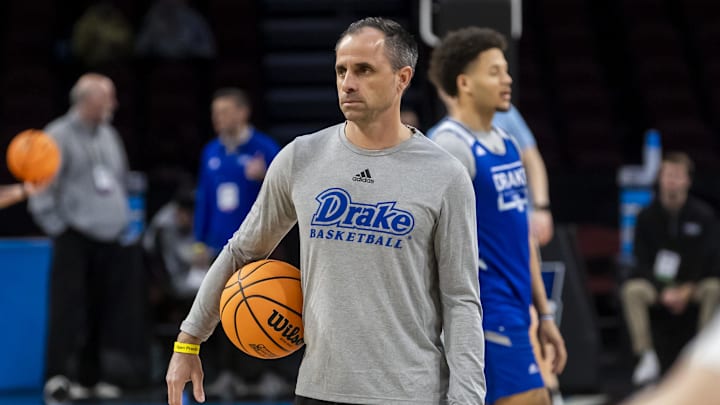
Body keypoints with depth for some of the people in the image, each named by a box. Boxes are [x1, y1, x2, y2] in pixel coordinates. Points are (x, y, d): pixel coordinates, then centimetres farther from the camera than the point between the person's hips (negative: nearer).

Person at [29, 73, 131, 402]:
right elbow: (41, 188, -11)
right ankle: (57, 377, -15)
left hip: (109, 239, 7)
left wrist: (122, 219, 17)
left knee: (102, 312, 8)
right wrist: (58, 226, -12)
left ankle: (91, 375, 18)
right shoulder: (59, 136, -7)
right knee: (67, 308, -13)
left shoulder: (109, 136, 15)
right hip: (74, 238, -7)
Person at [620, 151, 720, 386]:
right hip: (656, 281, 1)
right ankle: (647, 357, -28)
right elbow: (642, 261, -3)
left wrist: (687, 291, -19)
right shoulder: (647, 216, -1)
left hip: (694, 283, -1)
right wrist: (663, 292, -17)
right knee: (632, 290, -30)